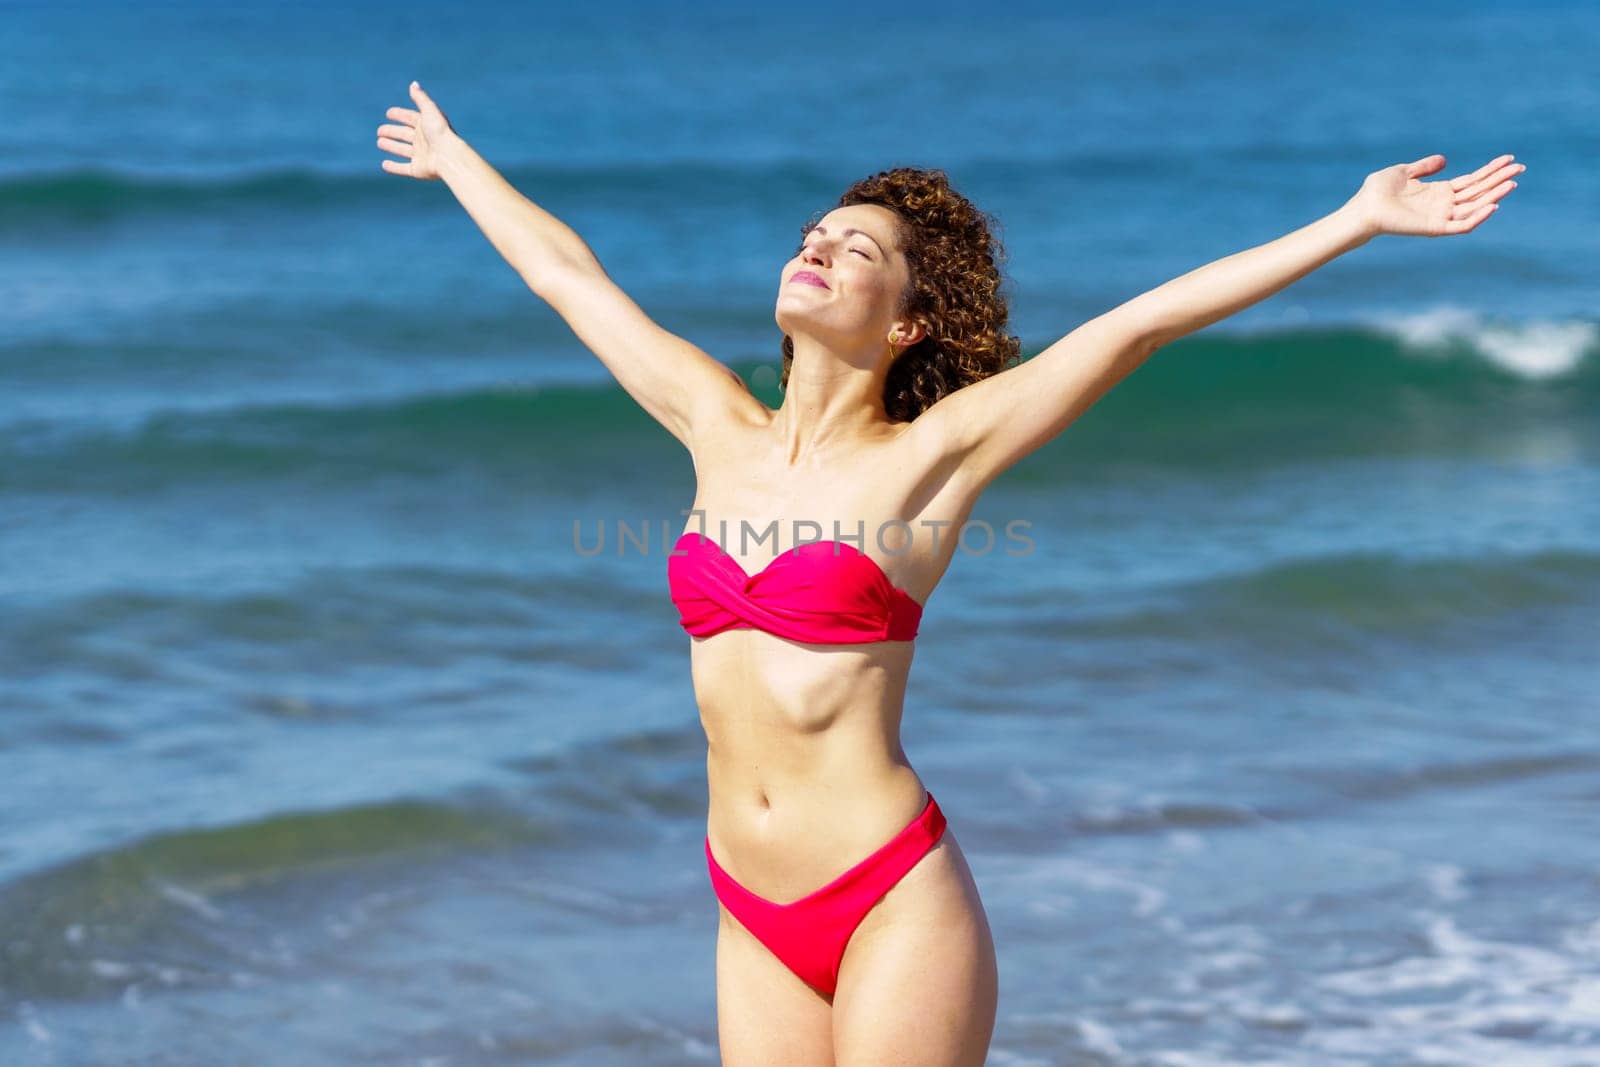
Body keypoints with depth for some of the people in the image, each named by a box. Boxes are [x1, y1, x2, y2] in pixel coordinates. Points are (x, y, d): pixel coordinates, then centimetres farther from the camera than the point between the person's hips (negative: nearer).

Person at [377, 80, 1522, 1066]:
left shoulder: (930, 455, -5)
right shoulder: (719, 427, 8)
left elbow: (1143, 321, -10)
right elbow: (566, 273, 21)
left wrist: (1360, 219, -12)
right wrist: (452, 157, 34)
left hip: (897, 907, -5)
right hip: (757, 921, 5)